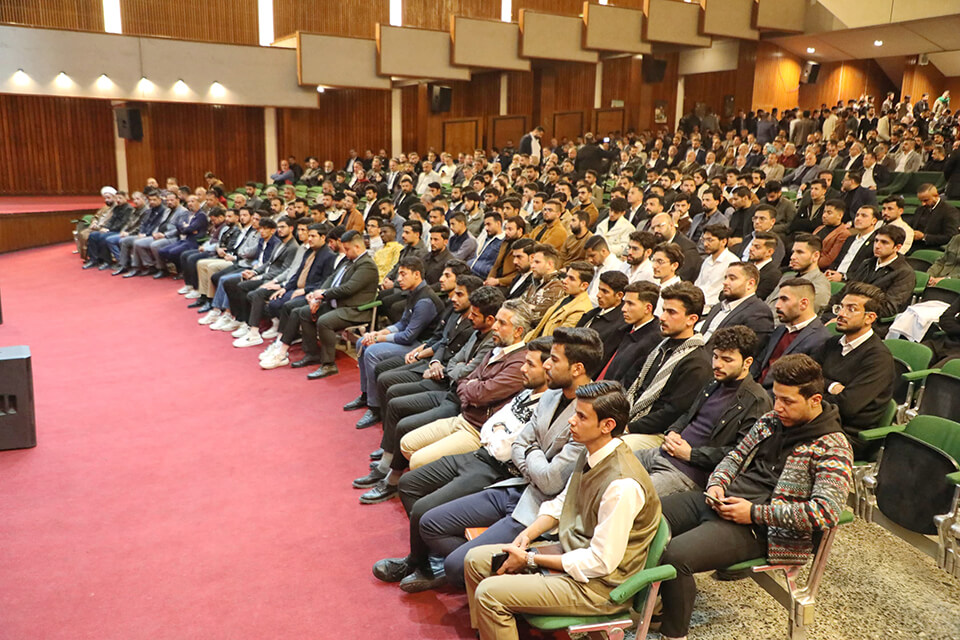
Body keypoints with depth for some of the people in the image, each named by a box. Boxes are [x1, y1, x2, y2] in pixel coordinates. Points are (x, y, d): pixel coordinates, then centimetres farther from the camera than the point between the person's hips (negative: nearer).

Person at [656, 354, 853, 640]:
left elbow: (826, 512, -20)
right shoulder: (770, 421, 12)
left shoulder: (832, 449, -10)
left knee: (674, 556, -29)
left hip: (756, 529, -8)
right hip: (721, 500, 8)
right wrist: (716, 484, 0)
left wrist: (755, 513, -20)